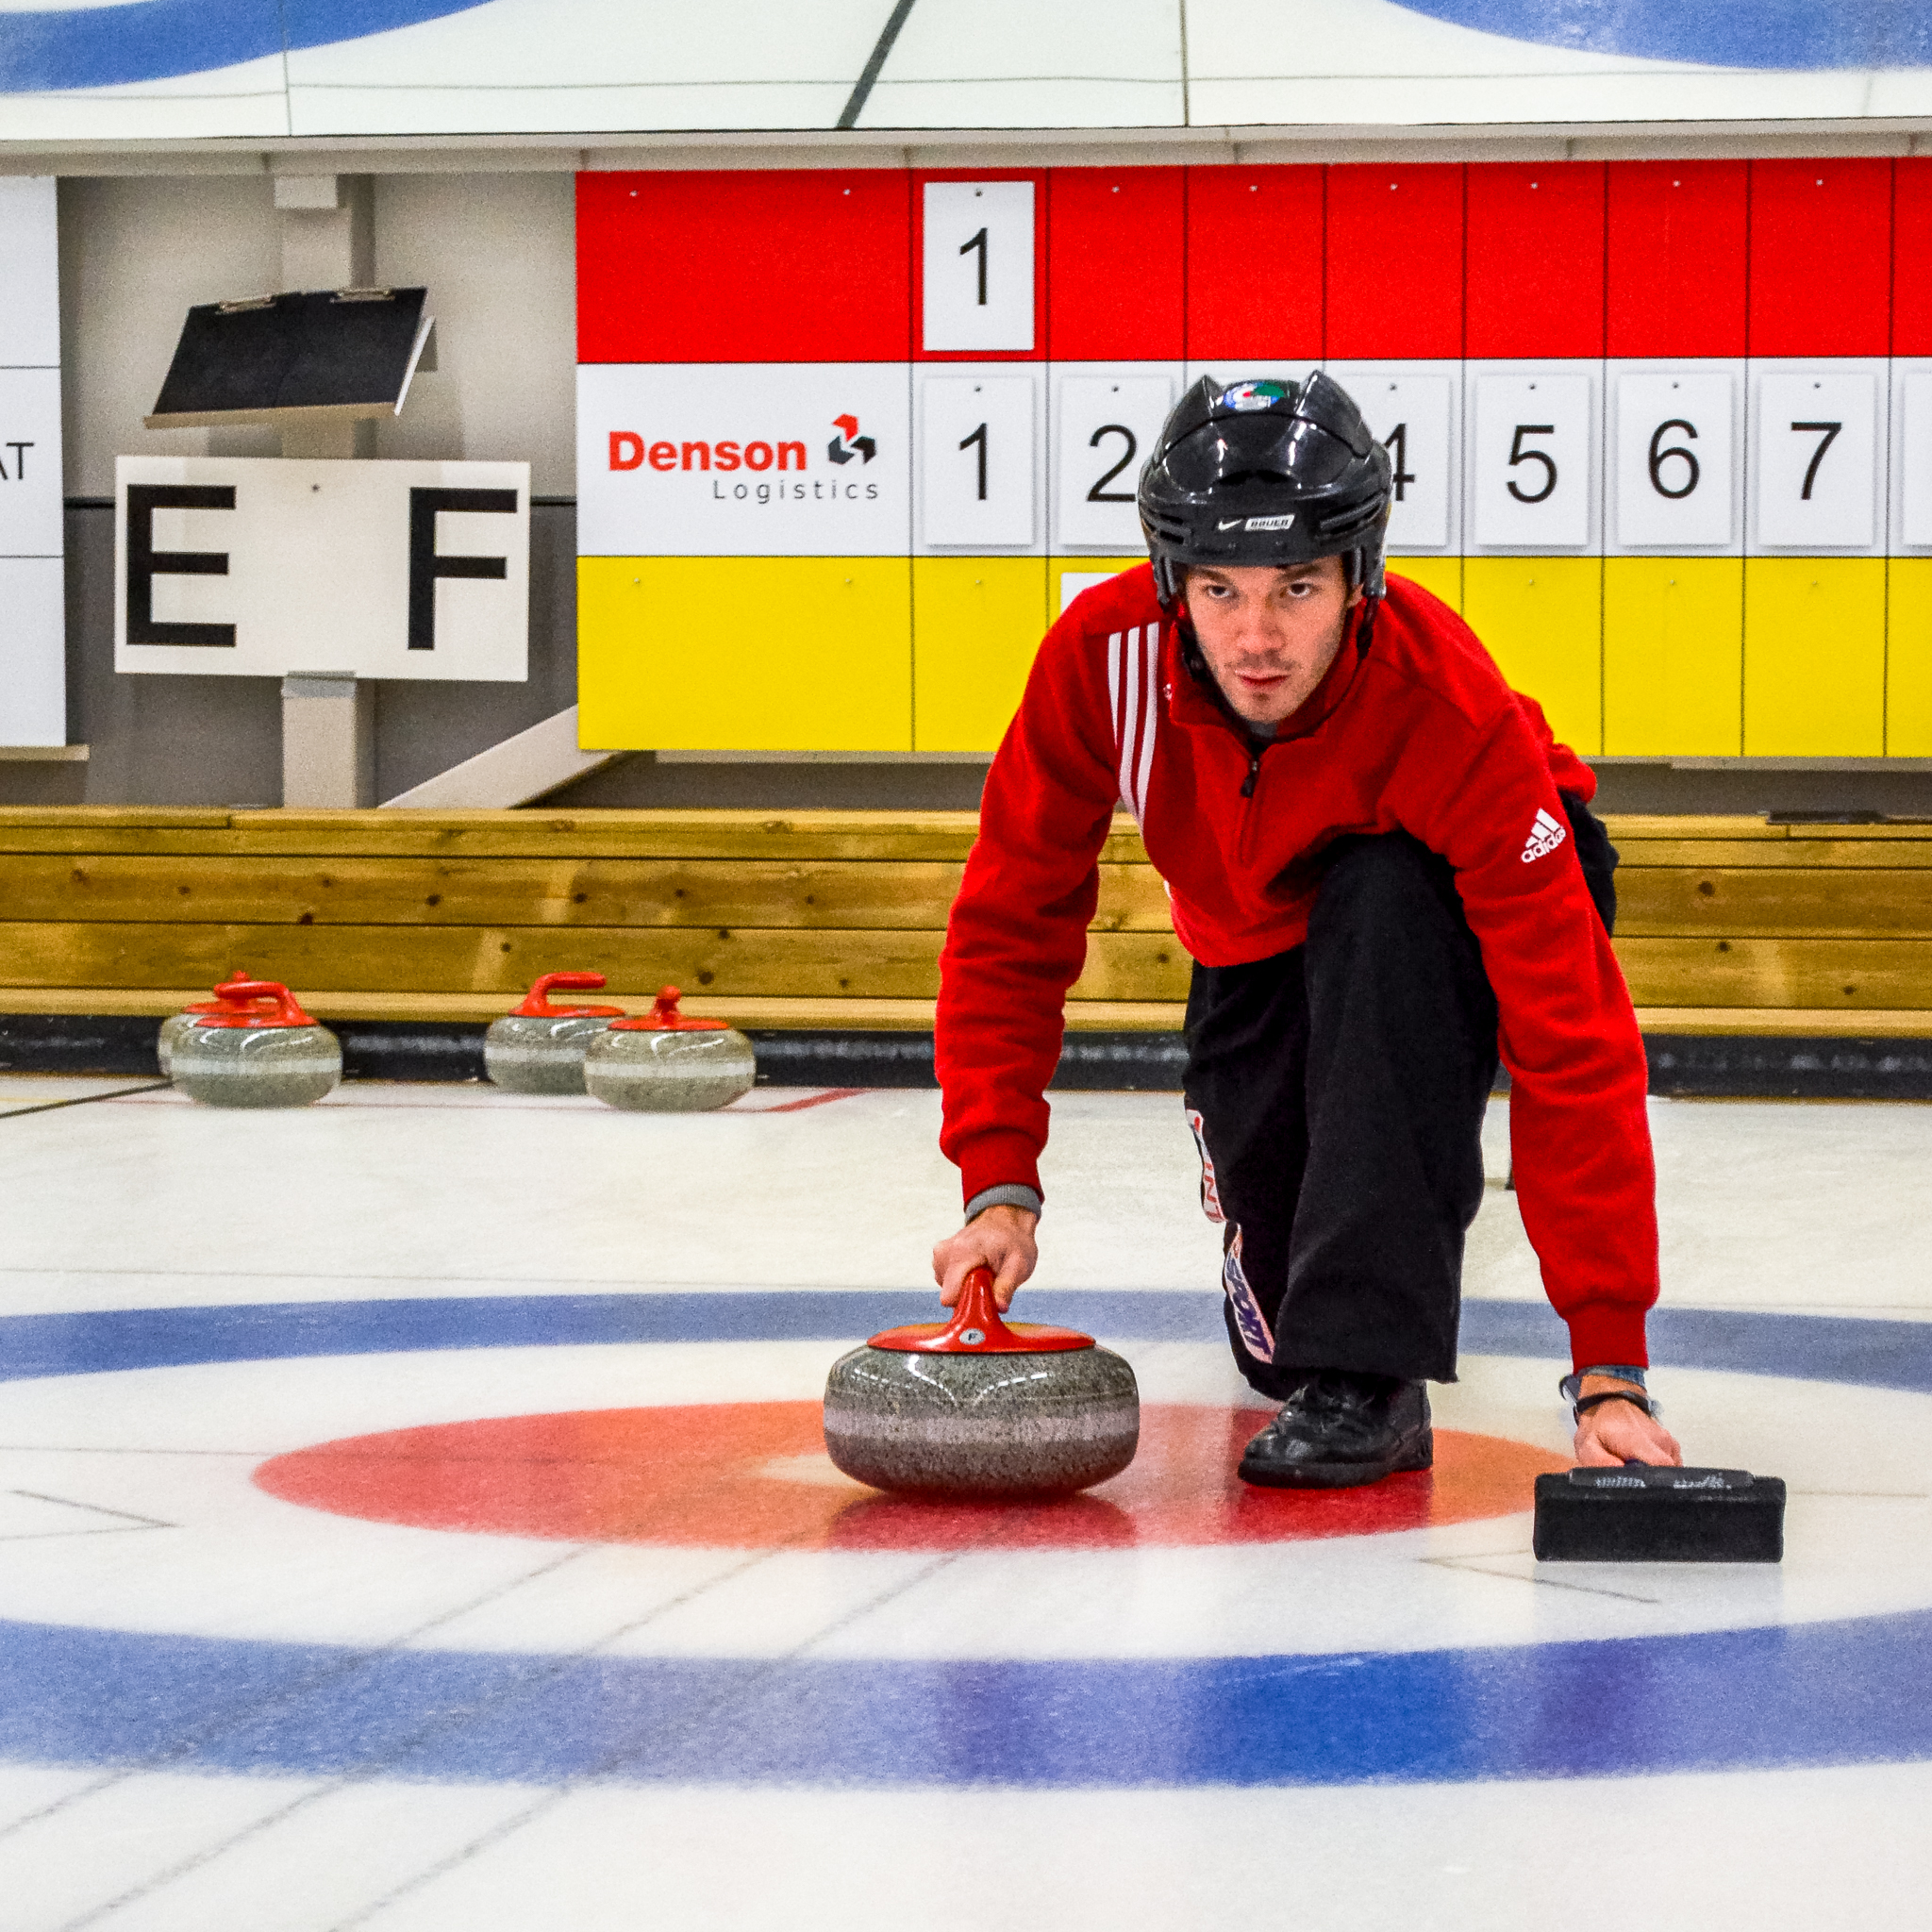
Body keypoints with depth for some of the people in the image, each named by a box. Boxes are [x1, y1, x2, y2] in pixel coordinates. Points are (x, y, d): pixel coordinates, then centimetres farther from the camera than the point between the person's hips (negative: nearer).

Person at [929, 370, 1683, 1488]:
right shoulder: (1104, 652, -30)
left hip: (1435, 917, -3)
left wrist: (1608, 1369, -45)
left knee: (1379, 903, -39)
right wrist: (1001, 1185, -30)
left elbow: (1576, 1044, -40)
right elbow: (1013, 924, -18)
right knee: (1279, 1350, -8)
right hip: (1252, 935, 3)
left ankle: (1373, 1372, -33)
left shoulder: (1455, 716, -38)